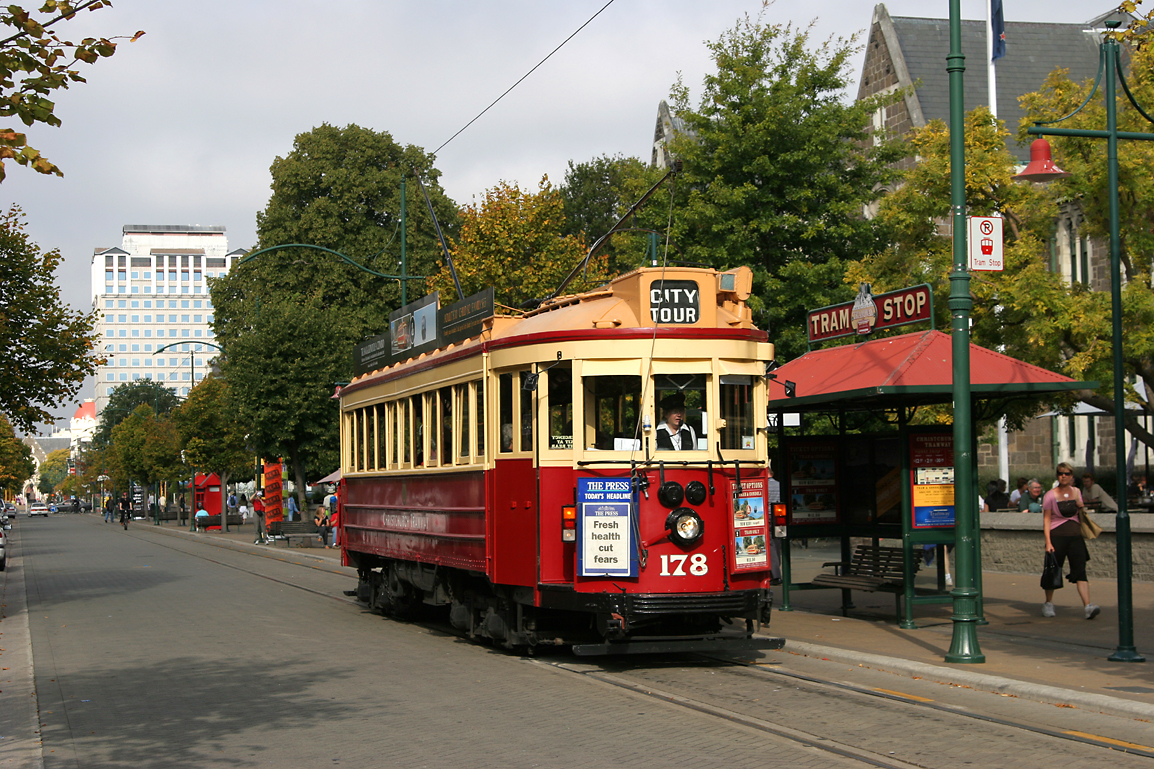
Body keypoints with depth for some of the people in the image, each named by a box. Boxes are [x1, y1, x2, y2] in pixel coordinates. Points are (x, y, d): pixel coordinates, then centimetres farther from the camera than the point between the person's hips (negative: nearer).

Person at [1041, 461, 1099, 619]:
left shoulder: (1076, 492, 10)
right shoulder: (1050, 495, -3)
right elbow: (1046, 519, -4)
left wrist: (1081, 506, 0)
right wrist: (1048, 542, -13)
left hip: (1075, 535, 3)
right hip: (1057, 535, -3)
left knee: (1080, 570, -8)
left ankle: (1088, 606, -17)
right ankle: (1048, 604, 21)